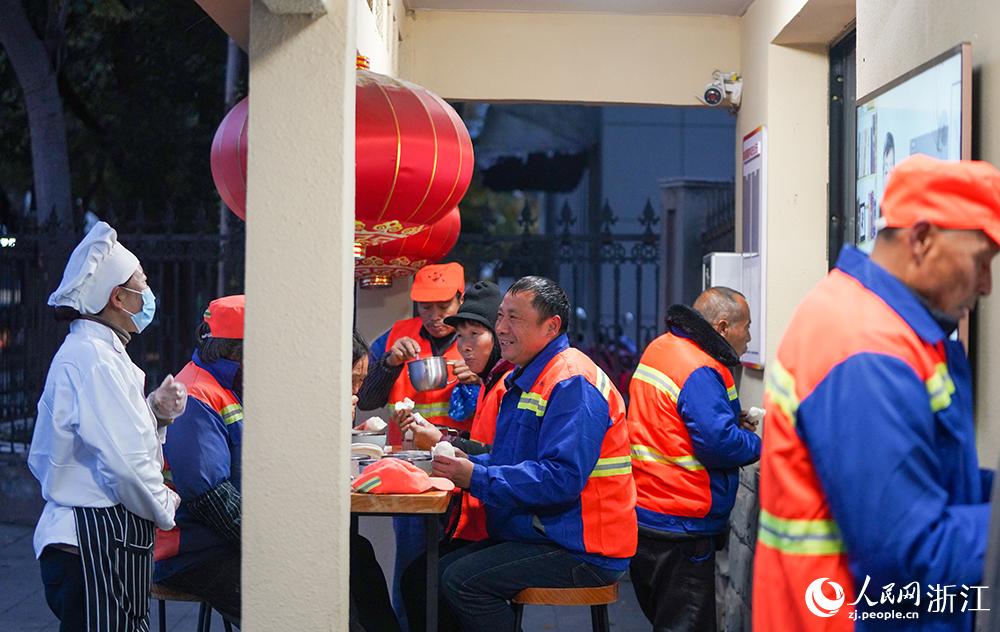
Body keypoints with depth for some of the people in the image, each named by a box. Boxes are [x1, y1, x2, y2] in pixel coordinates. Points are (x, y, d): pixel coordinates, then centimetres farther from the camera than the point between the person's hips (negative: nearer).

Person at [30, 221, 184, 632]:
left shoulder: (96, 352, 17)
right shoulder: (93, 359, -16)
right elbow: (125, 462, -22)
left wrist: (155, 412, 8)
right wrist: (165, 507, -6)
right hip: (96, 540, -10)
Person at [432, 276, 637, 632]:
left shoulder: (573, 384, -17)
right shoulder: (526, 378, 18)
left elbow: (562, 479, -27)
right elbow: (515, 462, 20)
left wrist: (476, 478, -25)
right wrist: (466, 462, 0)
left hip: (583, 555, -10)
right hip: (534, 535, 10)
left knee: (462, 581, -23)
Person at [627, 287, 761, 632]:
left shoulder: (659, 348, 13)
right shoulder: (700, 370, -18)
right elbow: (718, 444, -25)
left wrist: (732, 421, 15)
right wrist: (759, 443, -6)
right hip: (678, 528, -10)